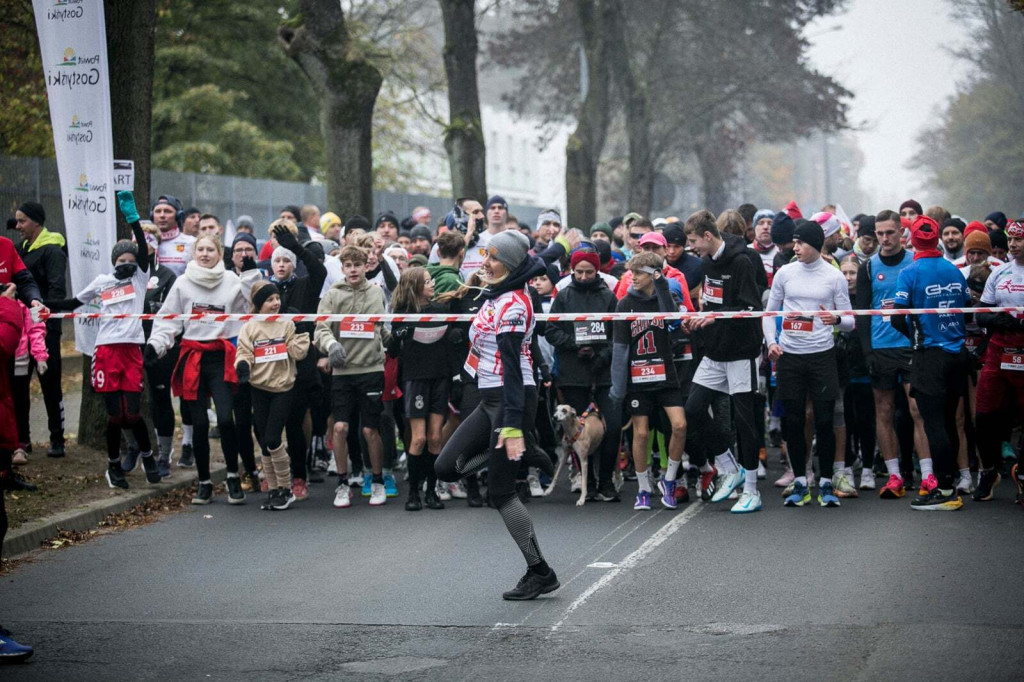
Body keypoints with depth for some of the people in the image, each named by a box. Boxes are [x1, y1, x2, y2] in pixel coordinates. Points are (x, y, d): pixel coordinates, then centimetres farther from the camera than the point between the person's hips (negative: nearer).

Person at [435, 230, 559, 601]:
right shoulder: (496, 296, 12)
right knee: (447, 467, 4)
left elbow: (512, 366, -22)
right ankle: (524, 456, 12)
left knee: (501, 492, -6)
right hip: (490, 399, 10)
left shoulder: (512, 304, -17)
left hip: (511, 399, -10)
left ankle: (540, 573, 2)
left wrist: (512, 426, -27)